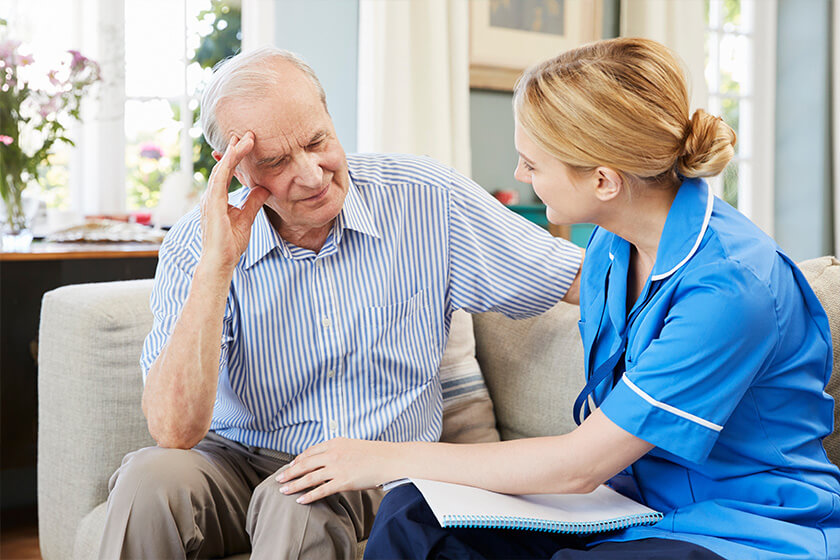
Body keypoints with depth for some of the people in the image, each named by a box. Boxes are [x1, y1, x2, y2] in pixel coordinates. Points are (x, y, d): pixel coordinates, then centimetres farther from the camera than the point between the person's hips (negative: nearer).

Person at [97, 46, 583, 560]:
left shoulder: (426, 200, -8)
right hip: (244, 461, 2)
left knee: (300, 503, -34)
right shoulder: (196, 246, -9)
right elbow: (175, 431, -20)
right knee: (150, 479, -28)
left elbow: (582, 277, -3)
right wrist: (216, 266, -26)